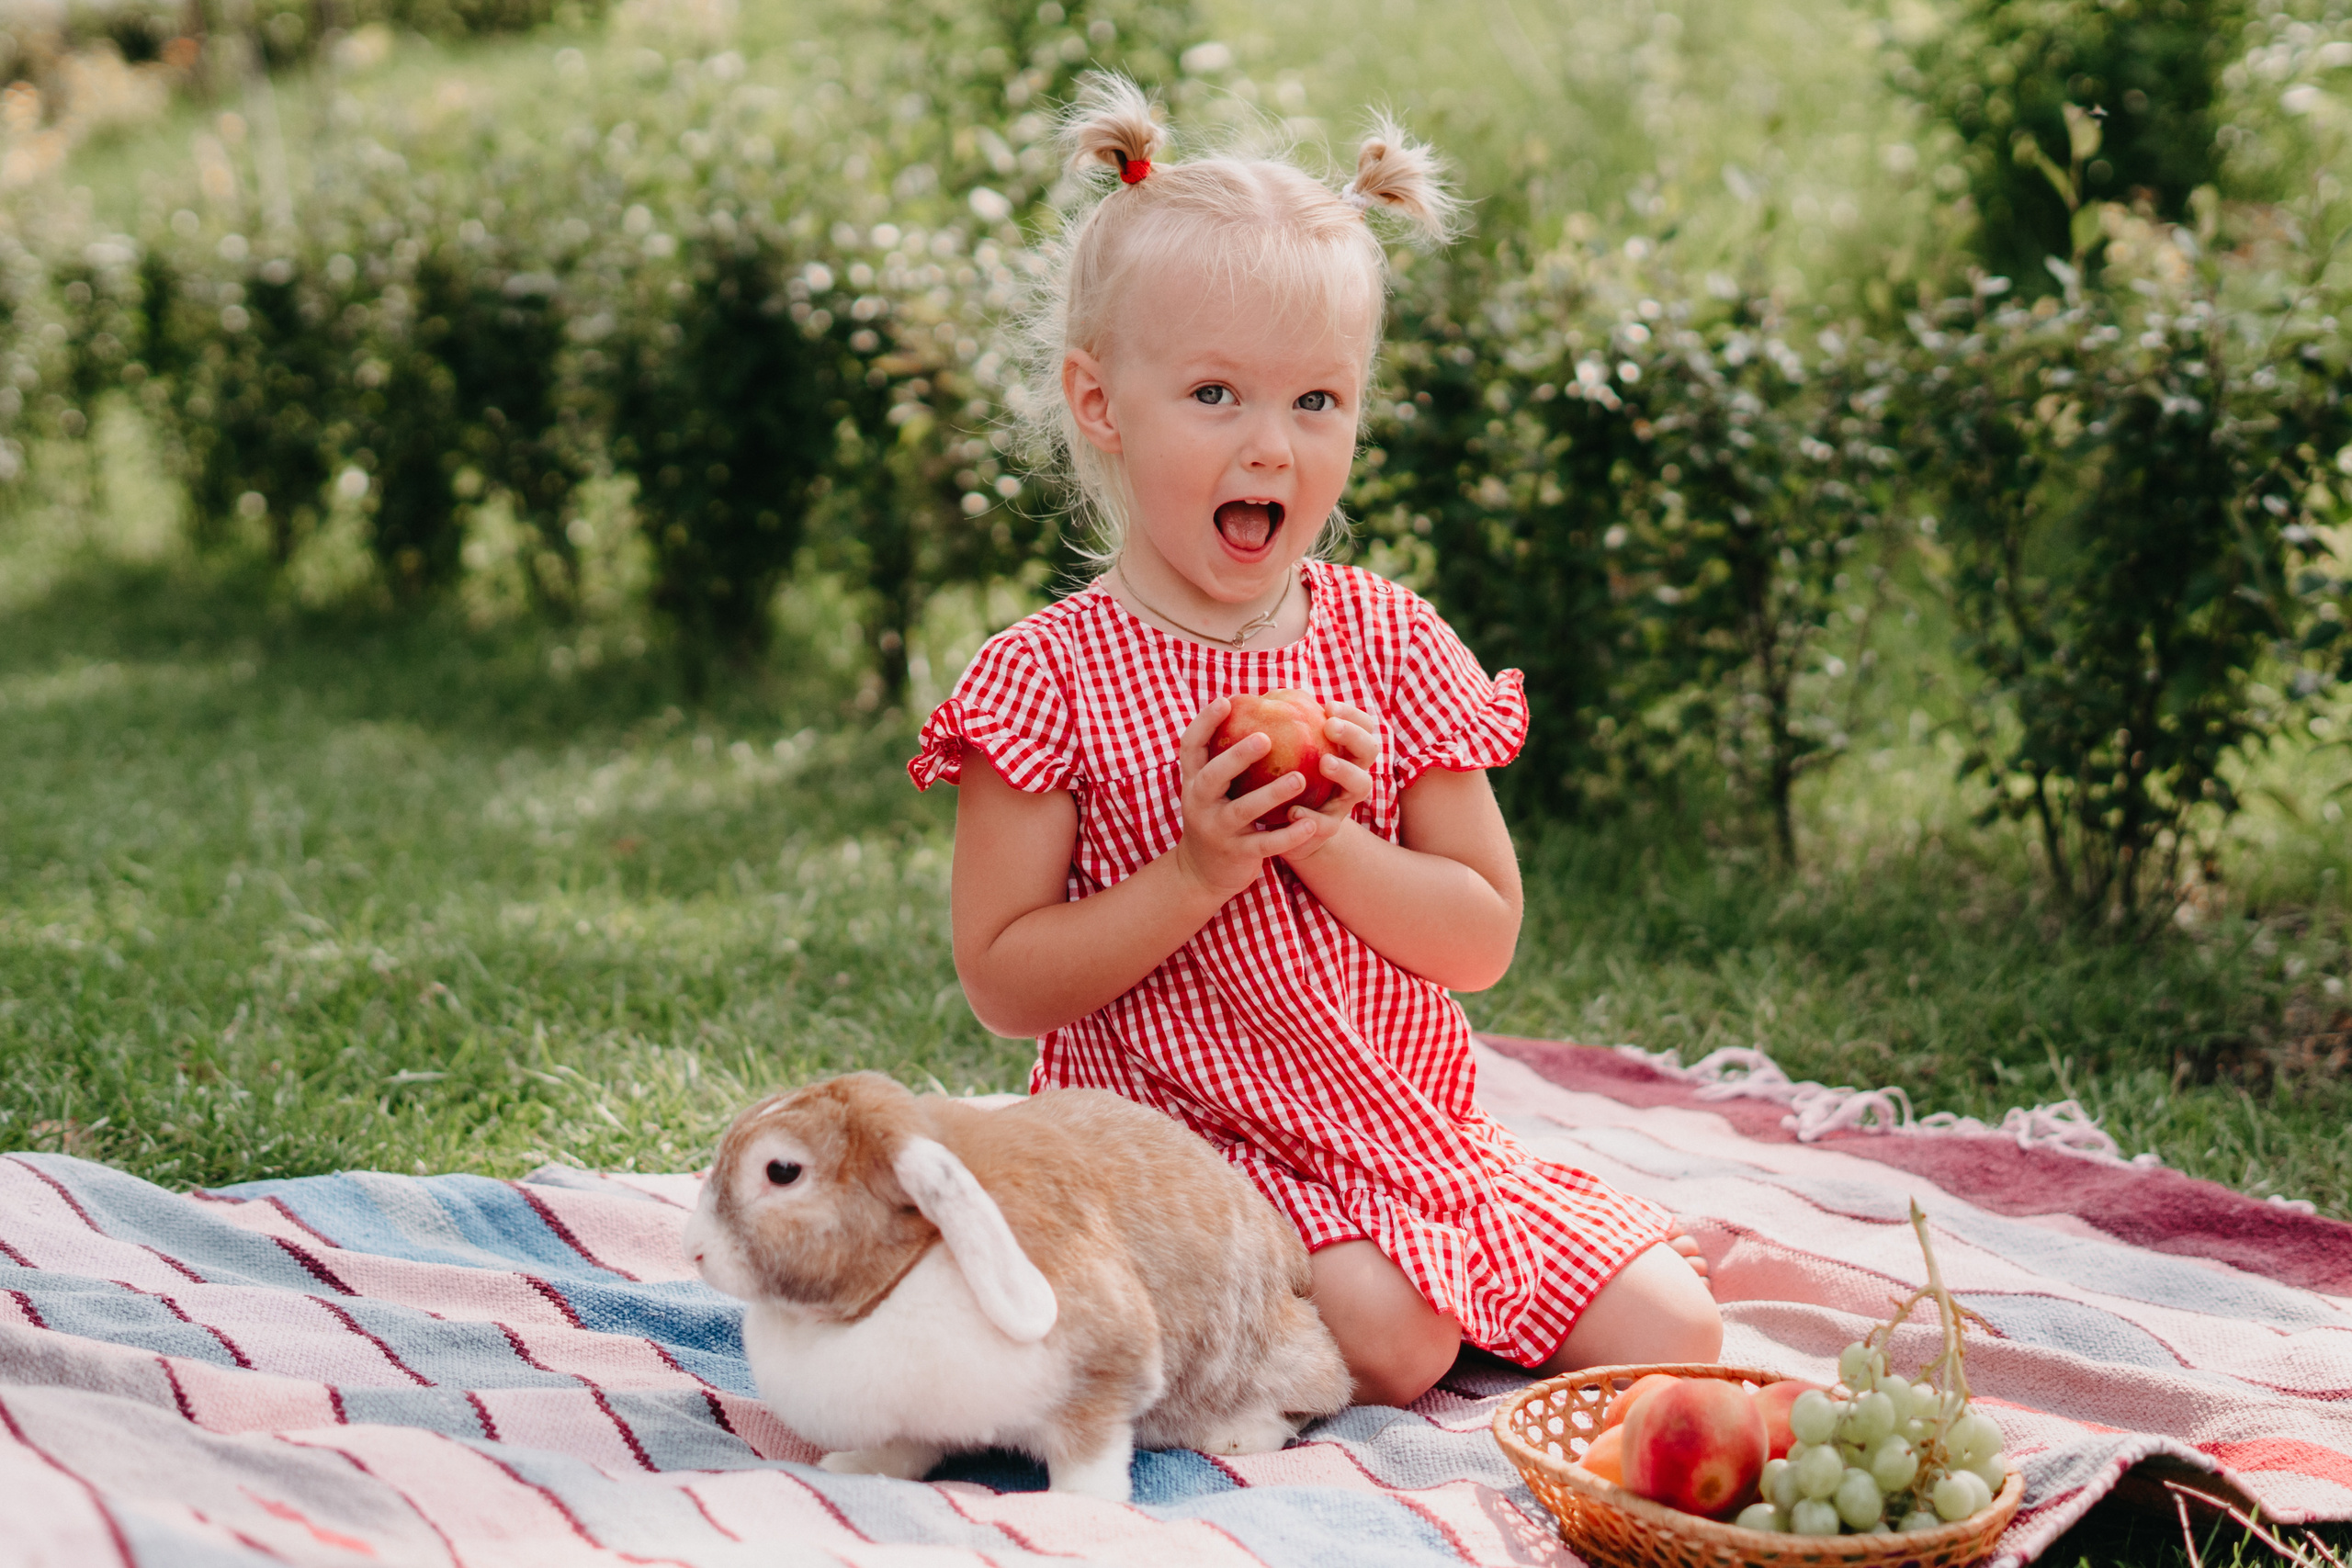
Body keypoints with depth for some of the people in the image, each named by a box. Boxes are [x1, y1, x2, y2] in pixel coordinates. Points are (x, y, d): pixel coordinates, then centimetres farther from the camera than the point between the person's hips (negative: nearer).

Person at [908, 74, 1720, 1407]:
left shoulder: (1393, 645, 3)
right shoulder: (1051, 678, -8)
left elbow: (1484, 939, 1)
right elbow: (1003, 981, -10)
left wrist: (1332, 847, -17)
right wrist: (1196, 872, -21)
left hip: (1420, 1134, 4)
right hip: (1187, 1144, -4)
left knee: (1672, 1334, -3)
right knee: (1393, 1342, -28)